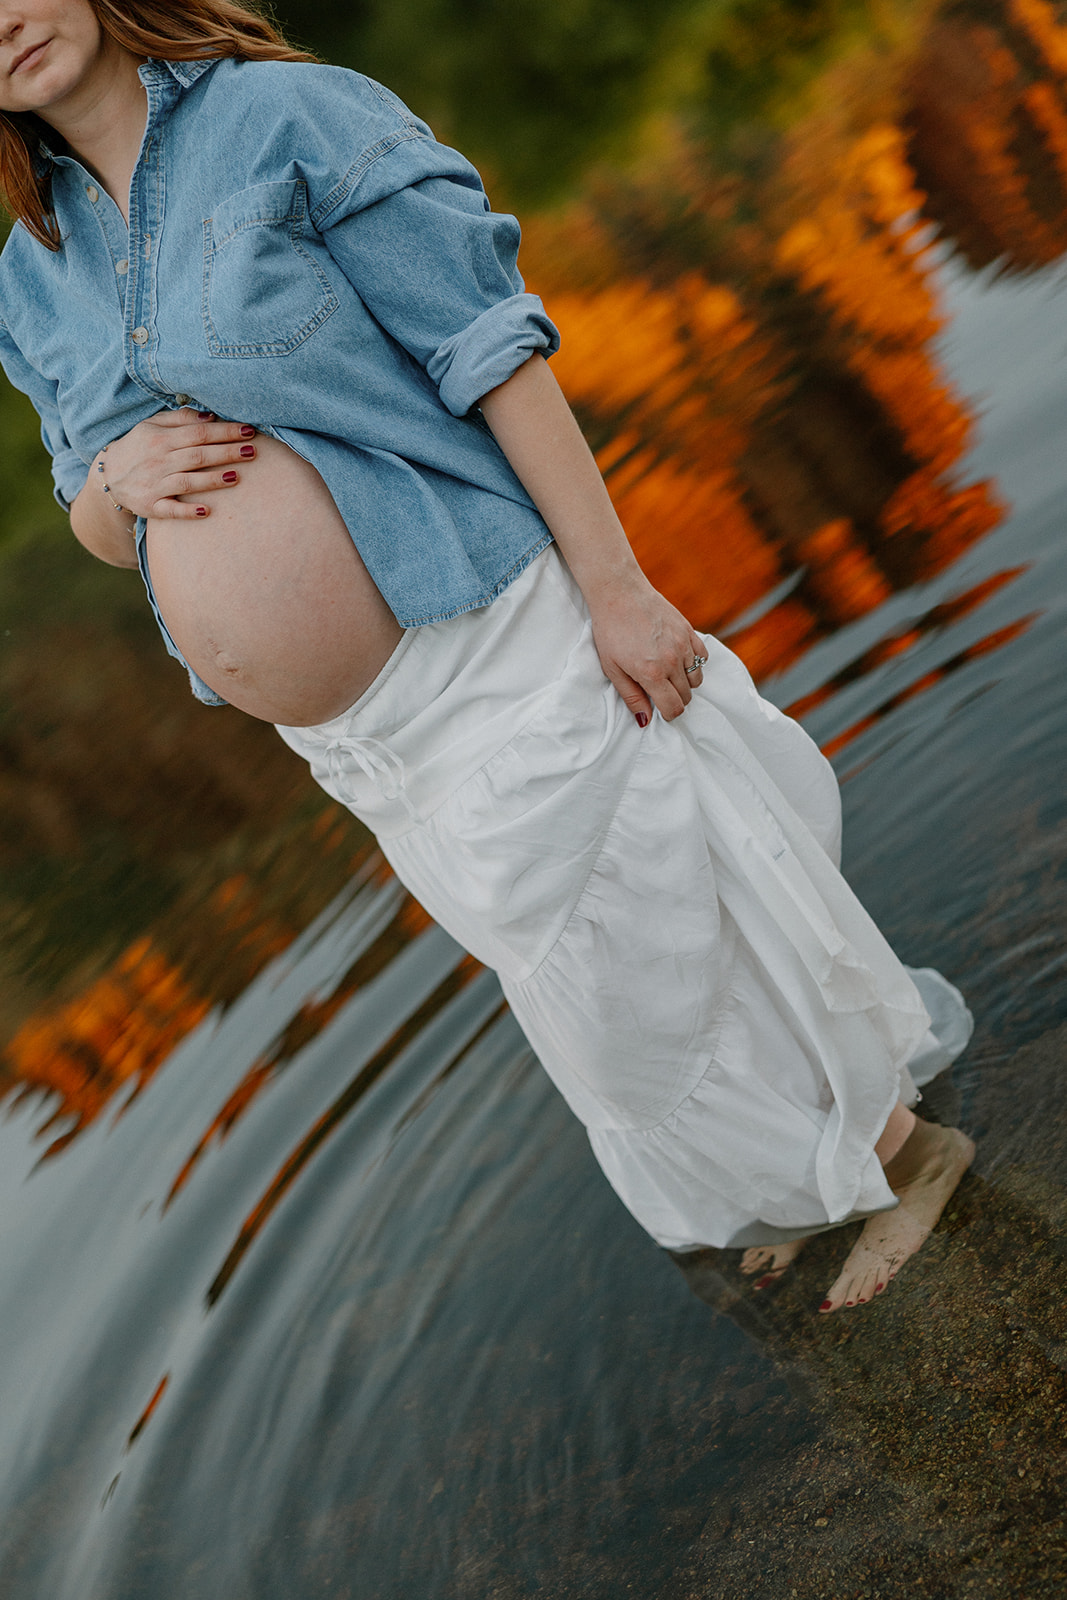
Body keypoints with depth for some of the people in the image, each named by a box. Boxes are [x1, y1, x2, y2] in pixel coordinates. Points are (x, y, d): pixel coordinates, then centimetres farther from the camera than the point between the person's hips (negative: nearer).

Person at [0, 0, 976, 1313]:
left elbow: (491, 350, -14)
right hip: (351, 748, 6)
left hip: (489, 649, -6)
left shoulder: (286, 116, -10)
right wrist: (121, 478, -11)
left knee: (675, 922, 7)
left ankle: (898, 1149, 35)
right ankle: (803, 1185, 45)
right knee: (595, 997, 20)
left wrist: (617, 586, -17)